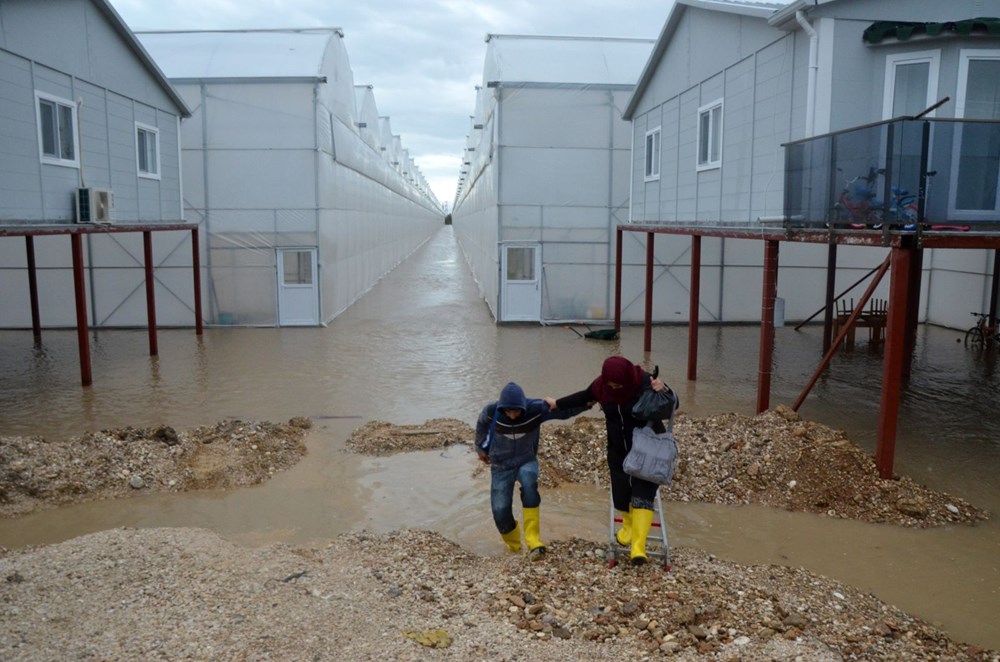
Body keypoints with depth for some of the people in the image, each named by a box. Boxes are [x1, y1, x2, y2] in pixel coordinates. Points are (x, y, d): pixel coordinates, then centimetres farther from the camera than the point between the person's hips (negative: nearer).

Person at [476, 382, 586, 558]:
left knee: (528, 480, -35)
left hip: (527, 461, -1)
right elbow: (481, 426, 2)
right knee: (500, 510, -7)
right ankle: (513, 545, 27)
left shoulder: (536, 409, -24)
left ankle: (534, 541, -30)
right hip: (501, 465, 1)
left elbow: (564, 410, -21)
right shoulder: (491, 411, -21)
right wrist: (481, 448, 16)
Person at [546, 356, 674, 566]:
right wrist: (558, 404, 21)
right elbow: (585, 396, 12)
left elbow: (672, 403, -23)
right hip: (618, 450, 4)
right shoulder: (602, 385, -9)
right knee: (621, 494, 6)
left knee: (643, 494, -14)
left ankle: (638, 546, -16)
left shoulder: (645, 383, -22)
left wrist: (663, 391, -46)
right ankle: (629, 525, 39)